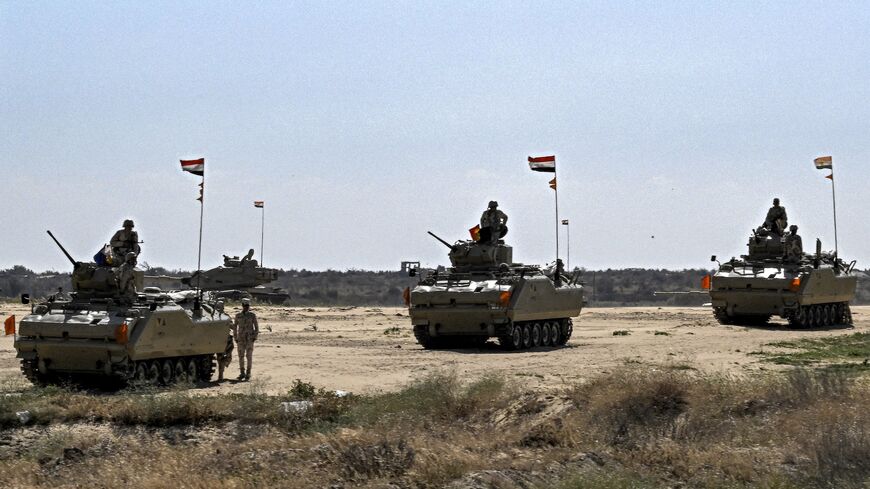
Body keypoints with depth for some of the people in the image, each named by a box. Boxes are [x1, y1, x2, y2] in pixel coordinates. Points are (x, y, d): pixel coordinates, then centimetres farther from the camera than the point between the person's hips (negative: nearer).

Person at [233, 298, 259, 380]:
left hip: (250, 339, -2)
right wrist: (235, 338, 6)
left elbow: (256, 327, 3)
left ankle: (248, 374, 3)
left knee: (249, 356, -3)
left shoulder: (252, 315, 0)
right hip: (241, 339, 2)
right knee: (241, 356, 3)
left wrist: (255, 337, -5)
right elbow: (234, 327, 12)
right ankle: (242, 373, 13)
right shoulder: (238, 315, 6)